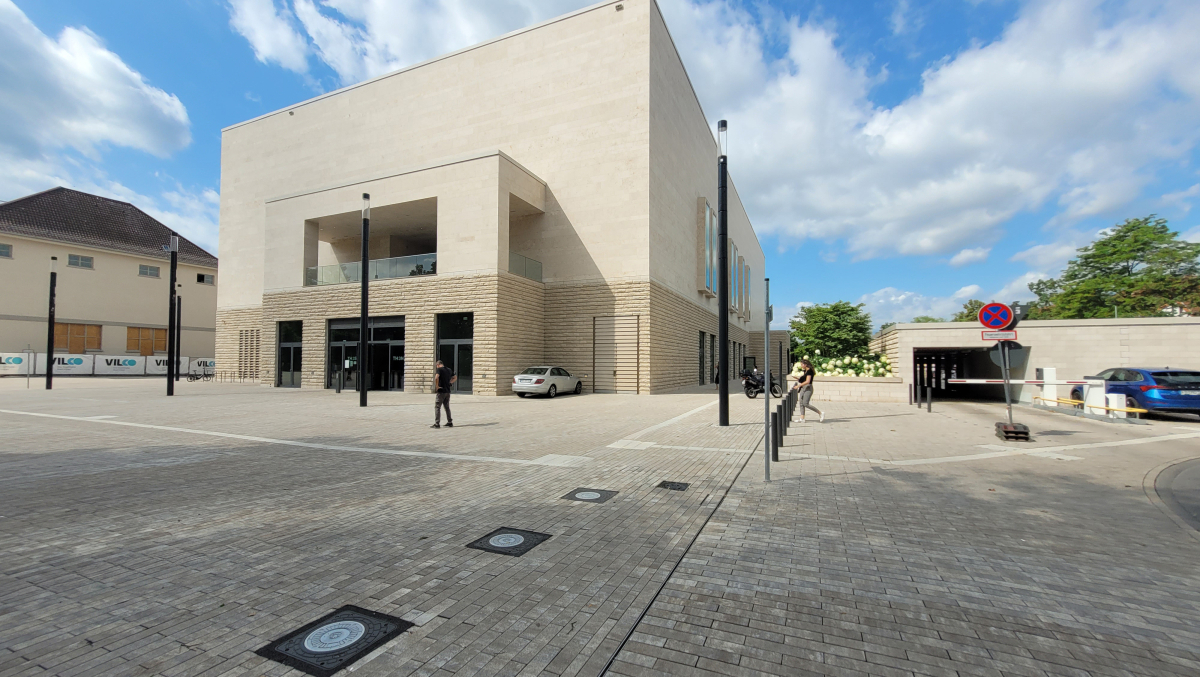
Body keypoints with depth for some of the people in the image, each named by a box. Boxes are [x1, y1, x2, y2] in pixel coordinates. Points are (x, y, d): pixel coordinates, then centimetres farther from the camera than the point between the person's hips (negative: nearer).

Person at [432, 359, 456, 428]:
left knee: (437, 407, -1)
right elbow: (455, 377, 24)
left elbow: (436, 378, -28)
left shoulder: (438, 369, -9)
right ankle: (450, 422, 19)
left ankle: (437, 423, -3)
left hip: (440, 391, -7)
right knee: (447, 407, 16)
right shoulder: (449, 370, 12)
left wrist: (436, 386, -17)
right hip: (447, 391, 7)